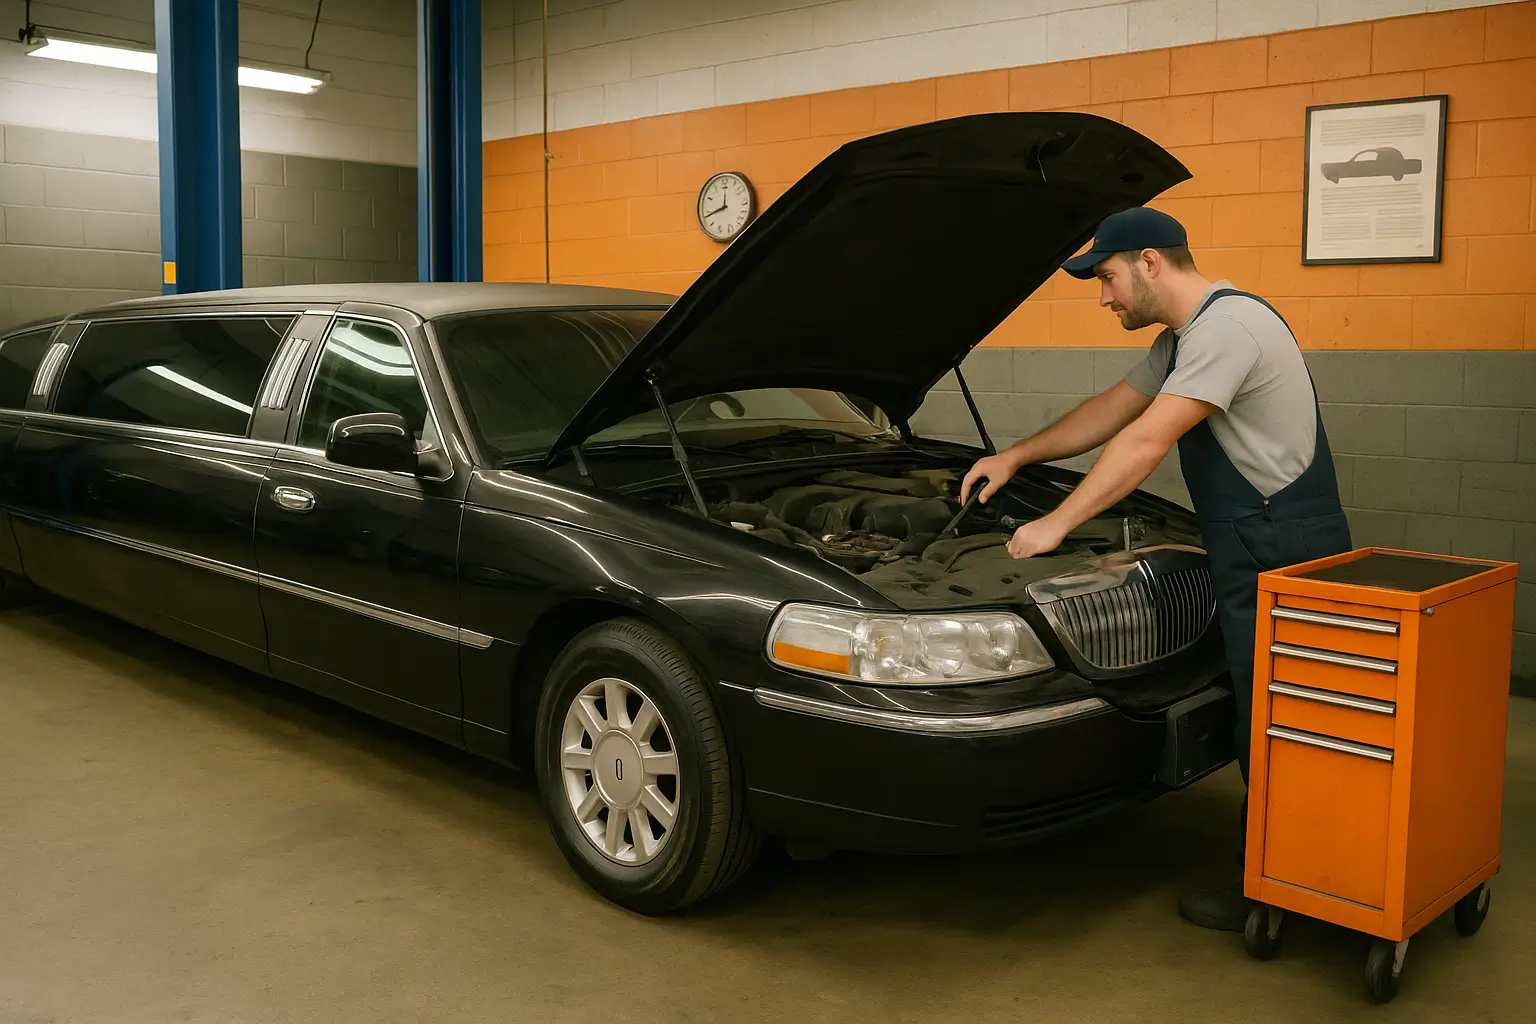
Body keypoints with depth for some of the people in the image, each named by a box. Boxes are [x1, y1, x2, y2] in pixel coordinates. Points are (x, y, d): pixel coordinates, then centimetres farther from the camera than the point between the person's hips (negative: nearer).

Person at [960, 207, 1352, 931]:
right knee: (1261, 725, 15)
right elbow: (1112, 410, 25)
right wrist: (1015, 457, 22)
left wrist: (1056, 525, -19)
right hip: (1257, 555, 10)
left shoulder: (1228, 325, -17)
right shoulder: (1181, 341, 17)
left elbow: (1147, 440, -22)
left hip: (1283, 558, -10)